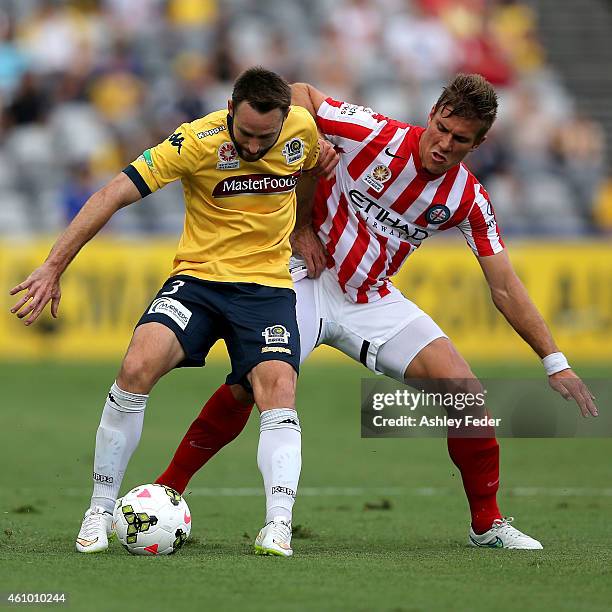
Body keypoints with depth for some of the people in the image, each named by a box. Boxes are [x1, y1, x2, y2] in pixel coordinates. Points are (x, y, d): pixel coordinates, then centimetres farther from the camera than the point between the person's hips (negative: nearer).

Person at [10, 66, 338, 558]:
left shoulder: (303, 128, -8)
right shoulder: (198, 141, -18)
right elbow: (113, 195, -18)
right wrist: (55, 266, -22)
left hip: (268, 286, 2)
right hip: (198, 278, -2)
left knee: (278, 388, -24)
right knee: (138, 365, -24)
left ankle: (278, 525, -25)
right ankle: (101, 510, -11)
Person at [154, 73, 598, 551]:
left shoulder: (469, 201, -7)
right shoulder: (376, 134, -17)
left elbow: (505, 288, -2)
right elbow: (299, 95, -9)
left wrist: (554, 361, -9)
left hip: (375, 302, 3)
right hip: (311, 279, -3)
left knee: (464, 390, -11)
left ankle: (487, 524, 5)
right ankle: (167, 490, -8)